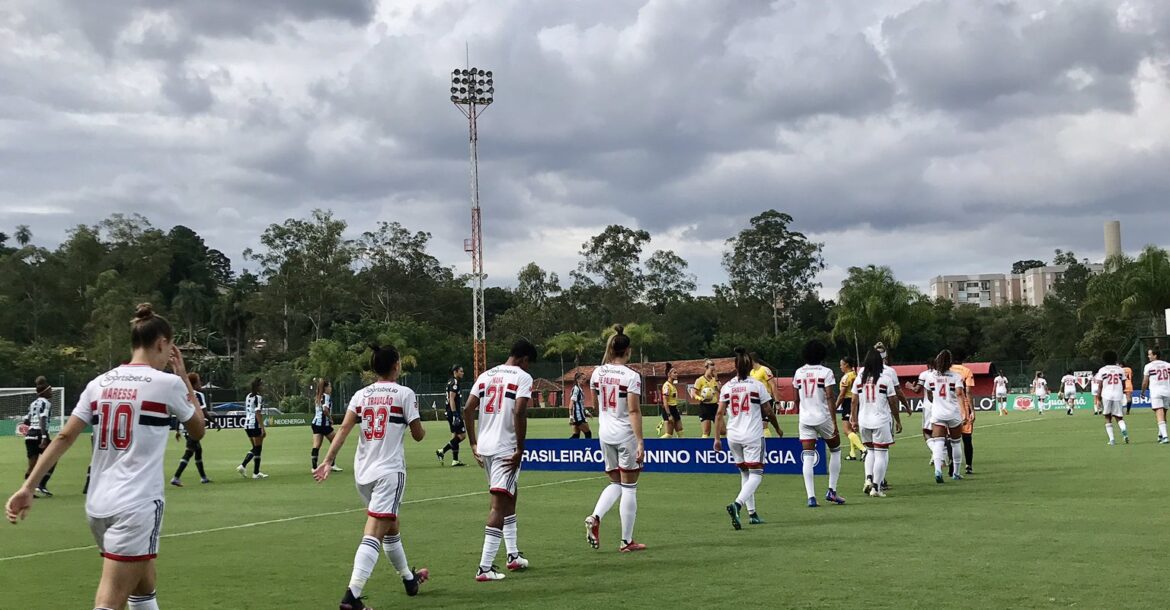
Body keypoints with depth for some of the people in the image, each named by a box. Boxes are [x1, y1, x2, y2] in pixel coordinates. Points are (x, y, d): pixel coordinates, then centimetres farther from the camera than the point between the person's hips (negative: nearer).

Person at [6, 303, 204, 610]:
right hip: (136, 507, -7)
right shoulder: (167, 383, -5)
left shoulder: (99, 383, 9)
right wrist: (184, 377, 16)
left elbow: (64, 438, 2)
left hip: (98, 505, 7)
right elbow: (197, 431, 11)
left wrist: (28, 487, 3)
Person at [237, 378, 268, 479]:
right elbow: (258, 413, -19)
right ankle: (256, 473, 7)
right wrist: (263, 428, -20)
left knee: (255, 448, 18)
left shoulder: (248, 396, 13)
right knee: (258, 449, 2)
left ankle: (242, 465, 4)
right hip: (255, 425, -8)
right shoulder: (258, 397, -13)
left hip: (247, 425, 8)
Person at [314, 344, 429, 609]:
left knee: (391, 527, 23)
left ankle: (409, 578, 41)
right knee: (373, 535, -11)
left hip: (363, 471, 6)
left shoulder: (361, 395, 7)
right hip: (389, 471, -6)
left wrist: (328, 461, -8)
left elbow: (343, 430, -4)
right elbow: (418, 435, -1)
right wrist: (420, 428, 21)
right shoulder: (405, 394, -4)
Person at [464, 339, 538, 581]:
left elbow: (467, 409, 9)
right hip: (506, 448, -7)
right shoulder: (523, 377, -6)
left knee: (510, 497, 23)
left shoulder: (486, 375, 13)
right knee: (499, 504, -6)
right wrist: (520, 450, -15)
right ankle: (485, 567, -10)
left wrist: (473, 444, 15)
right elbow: (519, 412, -19)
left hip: (484, 447, 7)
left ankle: (513, 555, 31)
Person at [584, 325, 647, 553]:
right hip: (626, 434, -5)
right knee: (629, 487, 4)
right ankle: (627, 541, 8)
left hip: (606, 434, 6)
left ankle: (595, 518, -6)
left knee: (615, 483, 19)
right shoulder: (631, 376, -14)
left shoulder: (597, 373, 3)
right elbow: (633, 411, -18)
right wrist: (640, 442, -17)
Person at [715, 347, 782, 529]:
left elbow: (720, 413, 1)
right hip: (753, 435, -4)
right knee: (756, 474, -3)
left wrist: (717, 438, 6)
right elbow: (768, 411, -1)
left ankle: (752, 513, 20)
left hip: (733, 436, 4)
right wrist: (777, 428, 16)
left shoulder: (727, 387, 4)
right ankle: (737, 504, -27)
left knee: (745, 473, 19)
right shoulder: (758, 385, -5)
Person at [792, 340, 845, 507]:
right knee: (835, 451, 17)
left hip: (805, 419, 3)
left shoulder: (798, 372, 5)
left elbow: (796, 399, 9)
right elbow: (829, 398, -13)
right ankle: (831, 490, 13)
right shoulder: (826, 372, -7)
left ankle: (810, 496, -7)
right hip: (823, 418, -3)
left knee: (808, 458, 1)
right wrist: (835, 422, -12)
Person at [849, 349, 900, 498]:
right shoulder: (885, 379, -7)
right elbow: (893, 402, -3)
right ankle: (876, 488, -1)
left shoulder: (859, 379, 2)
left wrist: (854, 420, 14)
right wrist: (898, 421, 6)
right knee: (881, 454, 2)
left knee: (870, 450, 21)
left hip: (864, 421, 4)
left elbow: (855, 402, 5)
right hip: (881, 420, -4)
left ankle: (868, 478, 3)